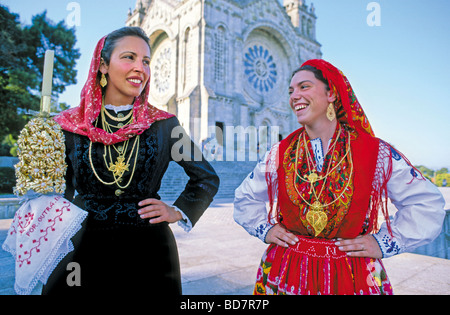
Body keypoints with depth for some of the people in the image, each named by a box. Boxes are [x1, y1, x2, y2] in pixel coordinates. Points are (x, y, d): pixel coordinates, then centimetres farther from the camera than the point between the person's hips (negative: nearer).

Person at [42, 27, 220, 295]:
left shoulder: (164, 124, -3)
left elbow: (207, 178, 7)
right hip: (84, 249, 1)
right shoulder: (70, 125, 0)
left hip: (149, 251, 0)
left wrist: (179, 211, -3)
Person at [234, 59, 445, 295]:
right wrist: (264, 229, -2)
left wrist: (384, 242, -6)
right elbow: (246, 198, 12)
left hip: (353, 277, -1)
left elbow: (427, 202, 2)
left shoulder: (376, 152, -7)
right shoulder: (280, 153, -3)